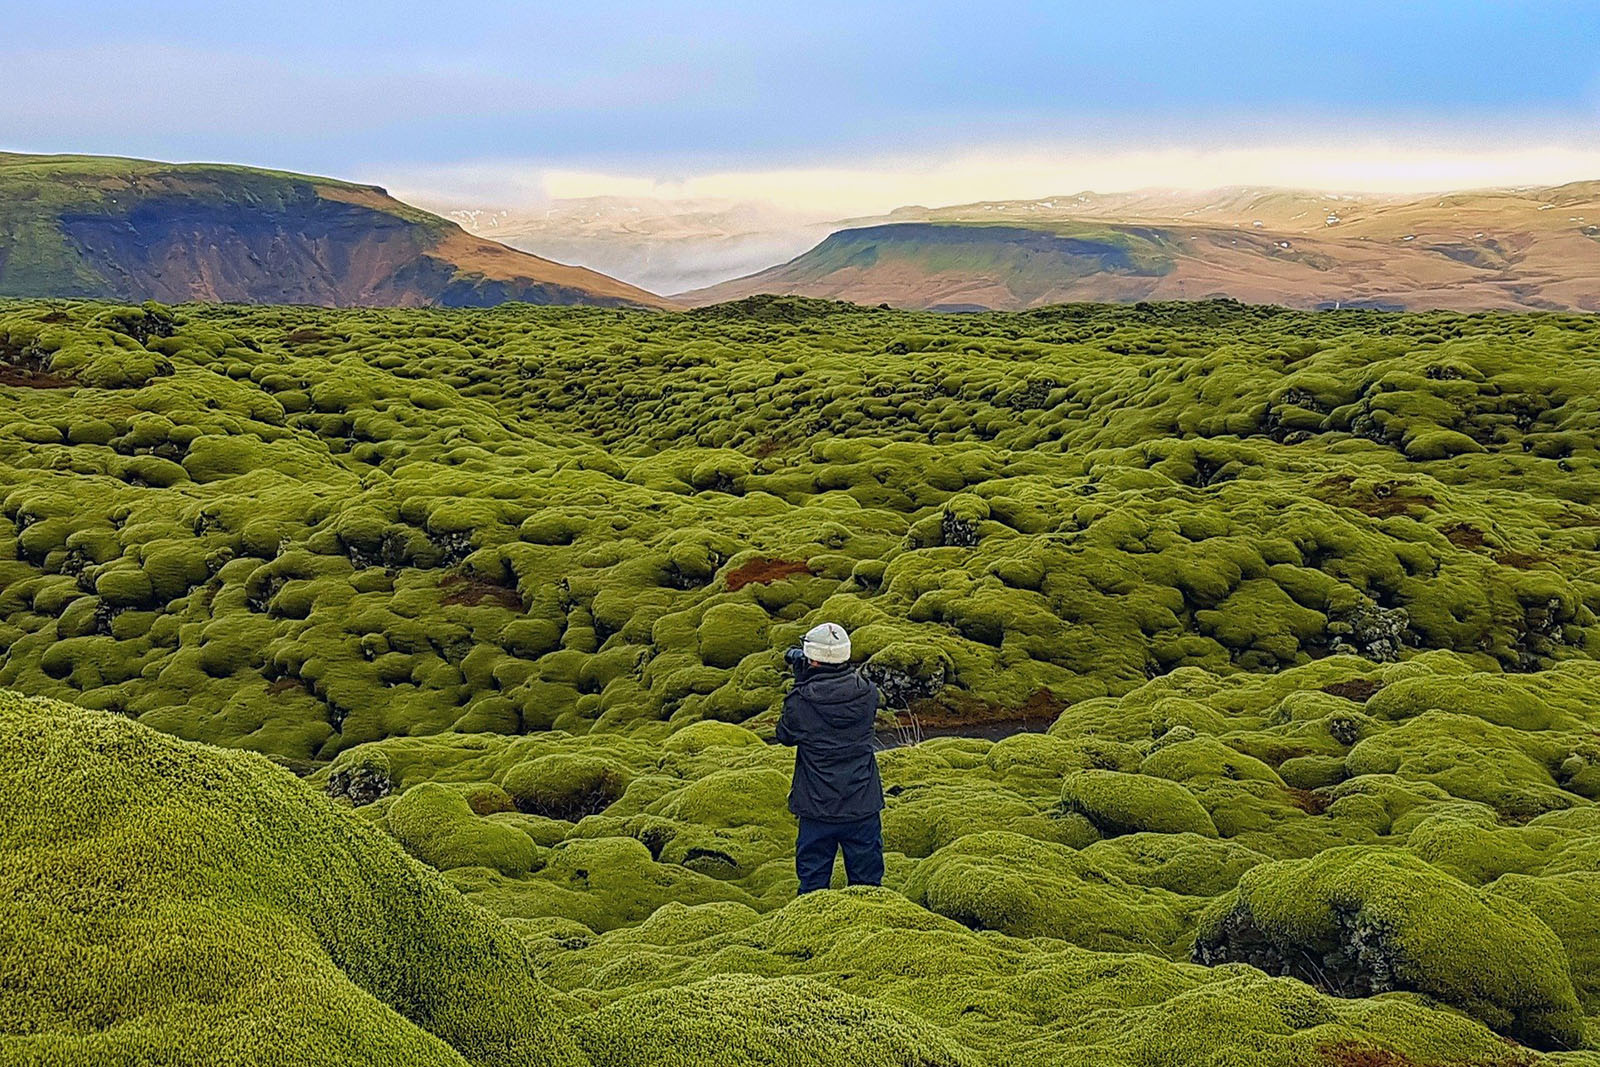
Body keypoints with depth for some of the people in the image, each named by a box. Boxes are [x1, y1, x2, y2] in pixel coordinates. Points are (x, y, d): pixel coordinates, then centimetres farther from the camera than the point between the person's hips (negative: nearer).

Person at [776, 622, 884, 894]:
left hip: (817, 807, -2)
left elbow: (785, 736, 3)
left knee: (813, 881, 13)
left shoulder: (801, 700, -15)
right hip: (863, 806, 2)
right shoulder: (867, 694, -8)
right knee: (867, 882, 14)